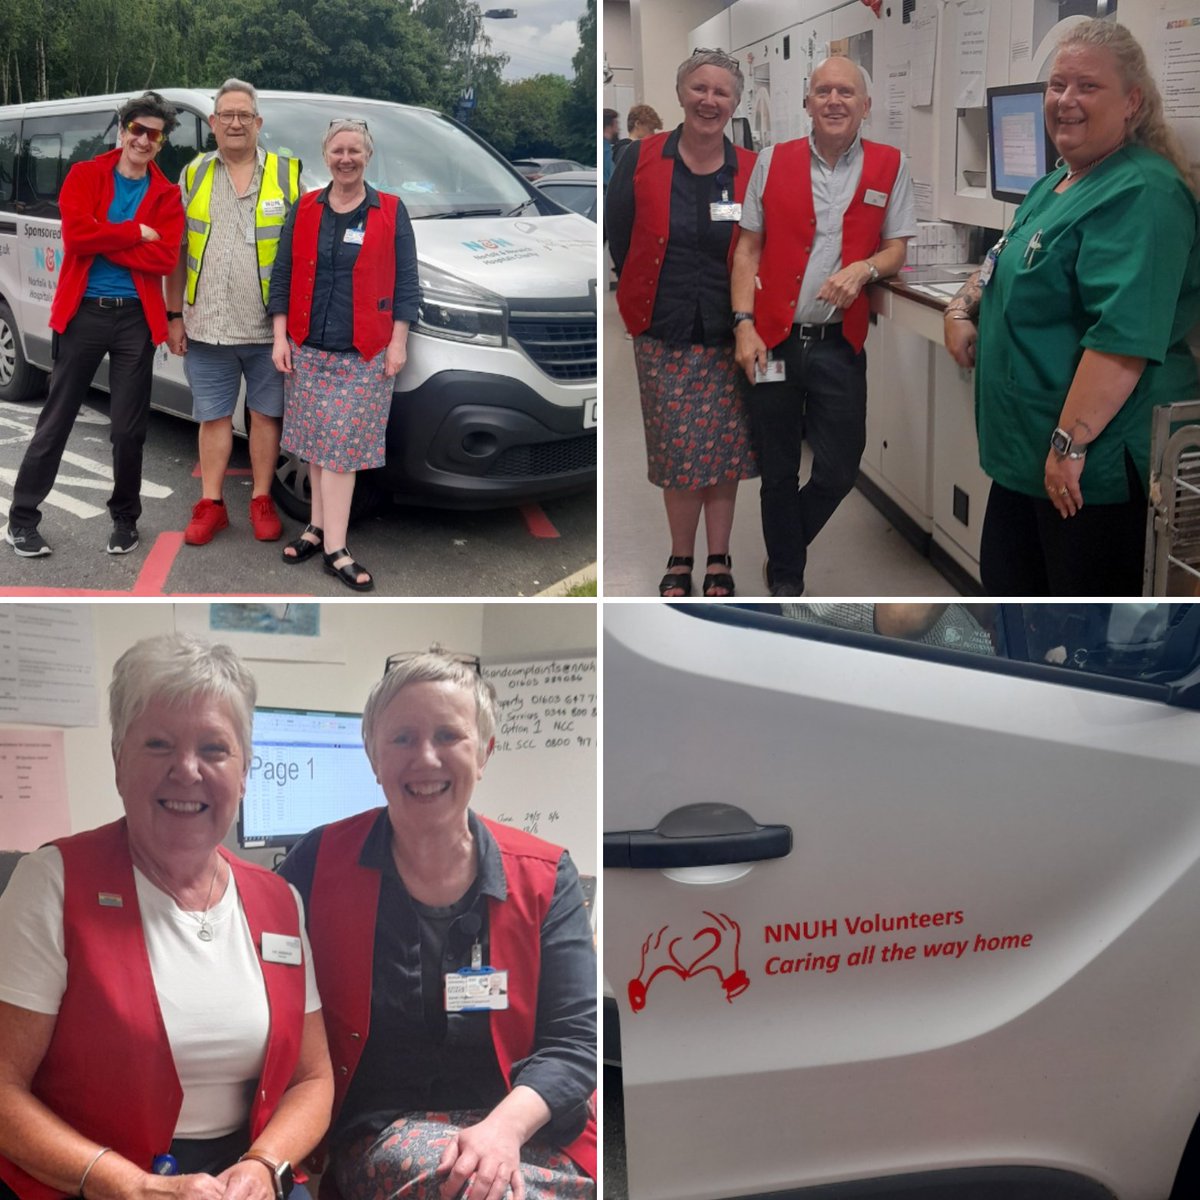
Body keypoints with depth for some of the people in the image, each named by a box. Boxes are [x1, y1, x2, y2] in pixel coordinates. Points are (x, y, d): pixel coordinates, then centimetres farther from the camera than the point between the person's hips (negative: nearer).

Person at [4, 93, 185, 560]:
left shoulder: (167, 195, 6)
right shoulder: (83, 175, 3)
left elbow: (164, 258, -10)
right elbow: (75, 235, -14)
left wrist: (102, 241, -13)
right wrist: (135, 232, -12)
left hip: (136, 318, 1)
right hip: (83, 312, -1)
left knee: (128, 428, 7)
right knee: (56, 420, 4)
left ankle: (125, 518, 23)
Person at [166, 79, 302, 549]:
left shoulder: (286, 174, 3)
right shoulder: (194, 175, 8)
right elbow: (177, 251, 10)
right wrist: (174, 315, 6)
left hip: (268, 329, -1)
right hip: (207, 328, 2)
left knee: (266, 414, 6)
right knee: (213, 417, 7)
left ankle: (262, 501, 18)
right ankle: (210, 505, 15)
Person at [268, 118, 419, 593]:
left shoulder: (391, 212, 0)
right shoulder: (304, 210, 6)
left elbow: (405, 281, 0)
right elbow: (282, 275, 8)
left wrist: (398, 342, -6)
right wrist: (280, 337, 1)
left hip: (364, 353, -3)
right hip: (309, 347, 3)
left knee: (339, 446, -5)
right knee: (316, 443, 9)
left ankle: (334, 548, -3)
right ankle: (320, 528, 21)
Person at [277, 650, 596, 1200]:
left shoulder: (544, 878, 4)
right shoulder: (321, 863, 3)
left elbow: (573, 1041, 0)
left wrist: (504, 1126, -19)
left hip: (526, 1133, 1)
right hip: (378, 1133, -1)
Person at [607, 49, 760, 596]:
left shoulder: (751, 172, -1)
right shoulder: (641, 161, -3)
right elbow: (617, 235, 4)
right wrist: (647, 299, 6)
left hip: (728, 336, 1)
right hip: (663, 335, 0)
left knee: (724, 451, 6)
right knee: (678, 450, 4)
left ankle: (718, 560, 20)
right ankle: (680, 559, 20)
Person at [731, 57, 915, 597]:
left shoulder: (890, 166, 3)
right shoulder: (773, 161, 4)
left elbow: (896, 250, 7)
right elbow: (748, 250, 6)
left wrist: (863, 269, -15)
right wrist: (744, 324, -5)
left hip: (840, 345, 0)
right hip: (774, 340, 0)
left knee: (838, 471, 4)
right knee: (778, 471, 9)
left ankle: (785, 547, 33)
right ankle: (786, 577, 27)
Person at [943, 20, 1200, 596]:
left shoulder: (1140, 195, -19)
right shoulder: (1054, 184, 13)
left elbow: (1122, 337, -28)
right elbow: (1008, 264, 29)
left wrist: (1071, 443, -29)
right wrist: (964, 305, 8)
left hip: (1093, 462, -10)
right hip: (1026, 449, 10)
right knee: (1008, 579, 21)